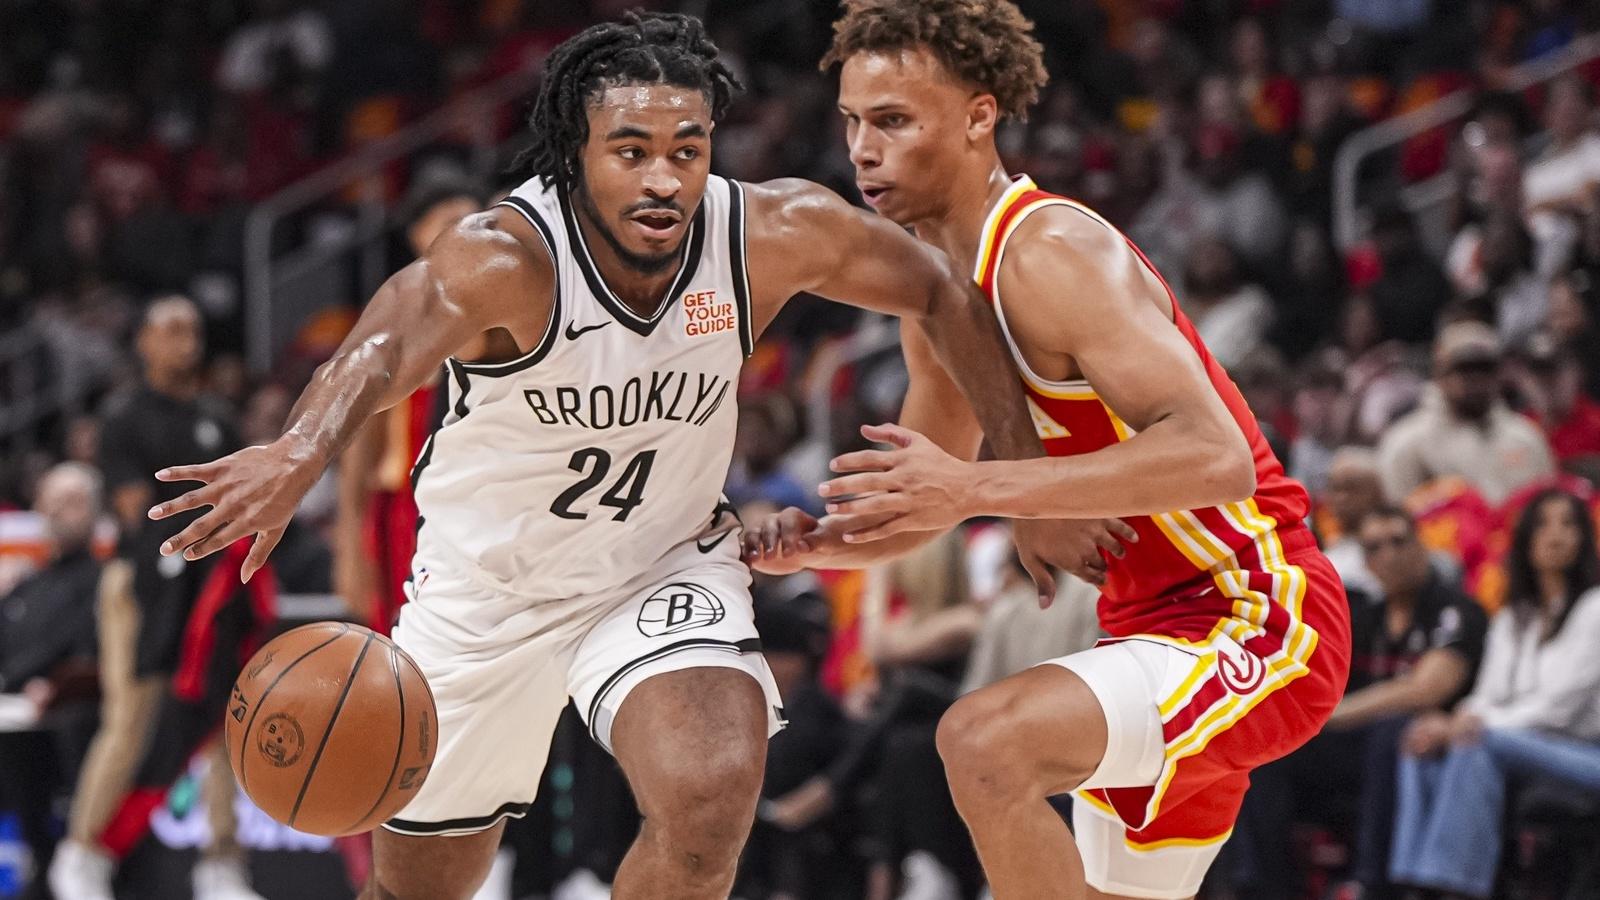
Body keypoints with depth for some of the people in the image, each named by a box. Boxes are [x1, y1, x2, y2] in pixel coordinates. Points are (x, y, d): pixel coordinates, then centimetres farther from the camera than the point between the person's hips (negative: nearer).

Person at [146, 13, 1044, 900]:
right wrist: (300, 453, -74)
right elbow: (385, 348, -53)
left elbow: (943, 294, -3)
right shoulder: (507, 257, -32)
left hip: (667, 565, 1)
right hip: (489, 587, -1)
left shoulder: (773, 234, -20)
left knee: (712, 800, -29)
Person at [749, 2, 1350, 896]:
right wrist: (818, 542, -1)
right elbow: (925, 507, 21)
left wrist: (979, 486, -33)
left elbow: (1214, 454, -31)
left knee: (985, 740, -30)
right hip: (1161, 626, 10)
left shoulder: (1053, 253, -20)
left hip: (1258, 621, -10)